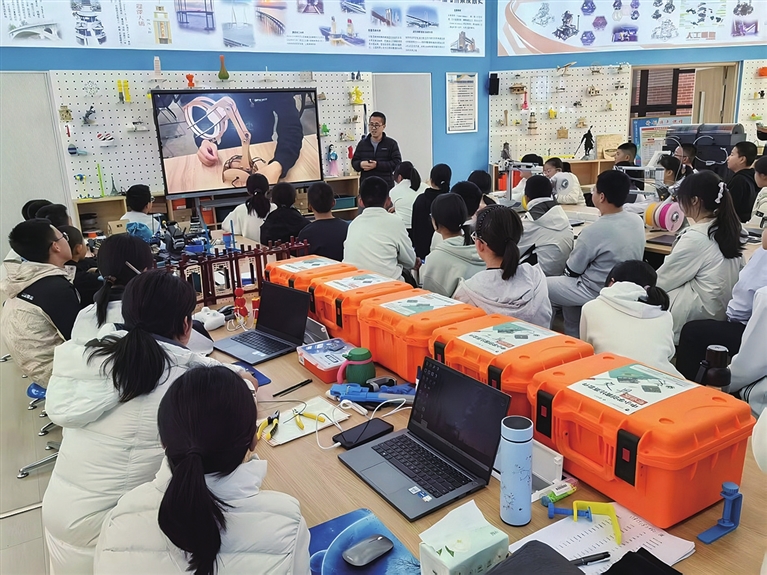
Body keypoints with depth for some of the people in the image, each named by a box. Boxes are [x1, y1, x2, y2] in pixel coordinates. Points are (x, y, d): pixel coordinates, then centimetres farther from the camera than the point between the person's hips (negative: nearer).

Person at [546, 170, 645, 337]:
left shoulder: (594, 231, -26)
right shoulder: (637, 220, -6)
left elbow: (572, 271, -12)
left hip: (597, 293, -8)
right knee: (567, 282, 28)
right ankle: (573, 337, 32)